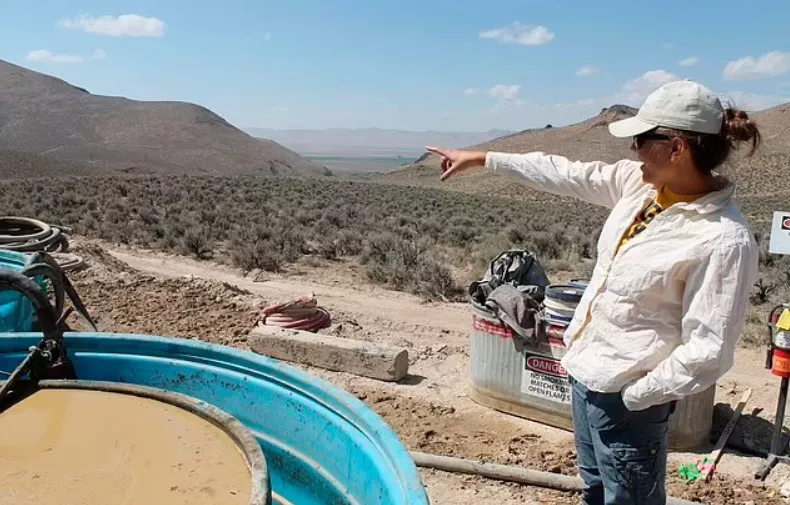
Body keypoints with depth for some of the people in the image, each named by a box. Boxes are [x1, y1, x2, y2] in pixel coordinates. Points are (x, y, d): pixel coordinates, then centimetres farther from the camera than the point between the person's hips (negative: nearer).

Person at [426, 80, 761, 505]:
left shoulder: (724, 240, -24)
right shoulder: (639, 182, -3)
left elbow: (707, 353, -23)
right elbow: (566, 175, 6)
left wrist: (634, 397, -16)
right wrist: (483, 158, 11)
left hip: (626, 398, -7)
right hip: (586, 371, 8)